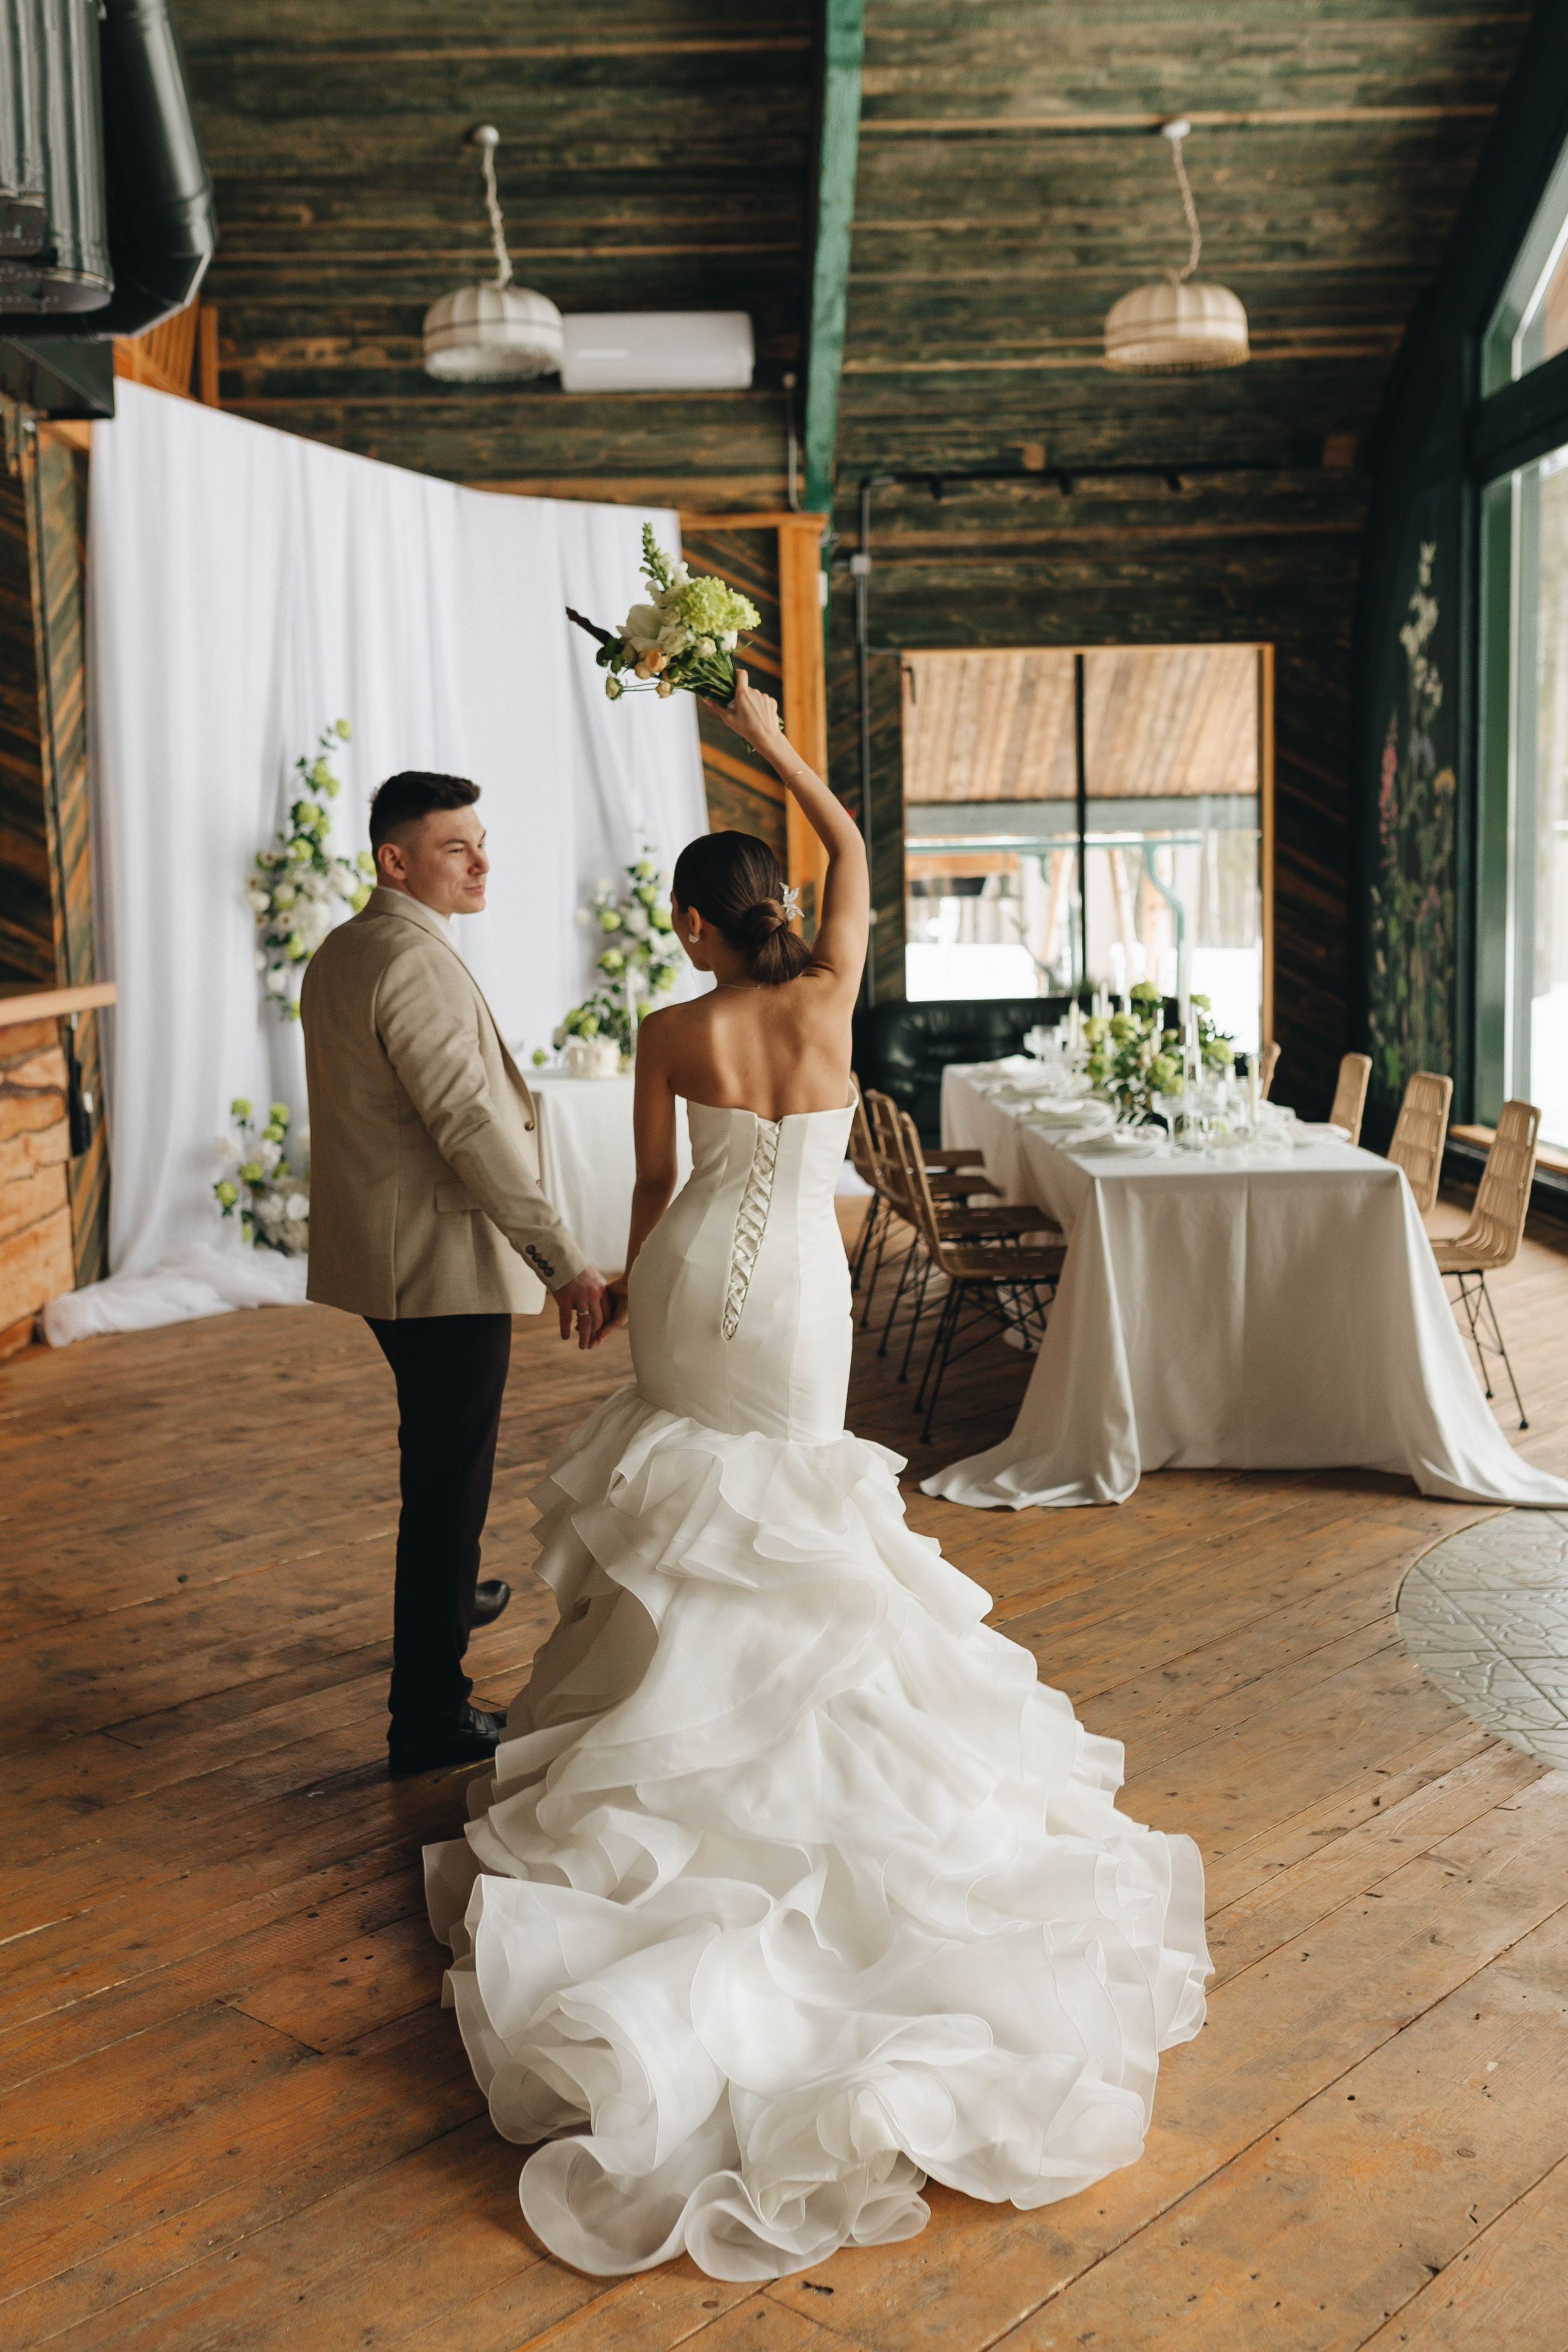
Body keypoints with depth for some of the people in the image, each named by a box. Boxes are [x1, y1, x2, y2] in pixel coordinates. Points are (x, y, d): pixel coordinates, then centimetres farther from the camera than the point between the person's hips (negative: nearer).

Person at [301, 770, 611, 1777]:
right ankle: (431, 1716, 5)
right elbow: (470, 1125, -26)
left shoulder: (339, 951, 12)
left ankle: (449, 1594, 51)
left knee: (440, 1456, 29)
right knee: (449, 1477, -2)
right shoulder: (417, 961, -20)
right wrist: (566, 1261, -25)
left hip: (380, 1255, 10)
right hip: (443, 1263, -10)